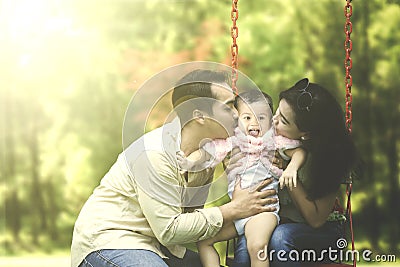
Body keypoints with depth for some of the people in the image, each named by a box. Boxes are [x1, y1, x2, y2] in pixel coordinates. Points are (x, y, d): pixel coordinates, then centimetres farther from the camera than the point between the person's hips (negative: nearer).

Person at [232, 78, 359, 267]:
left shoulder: (330, 154, -18)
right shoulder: (273, 137, -8)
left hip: (323, 229, -2)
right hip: (275, 219, 3)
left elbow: (316, 219, -18)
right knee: (245, 246, -31)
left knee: (280, 236, -36)